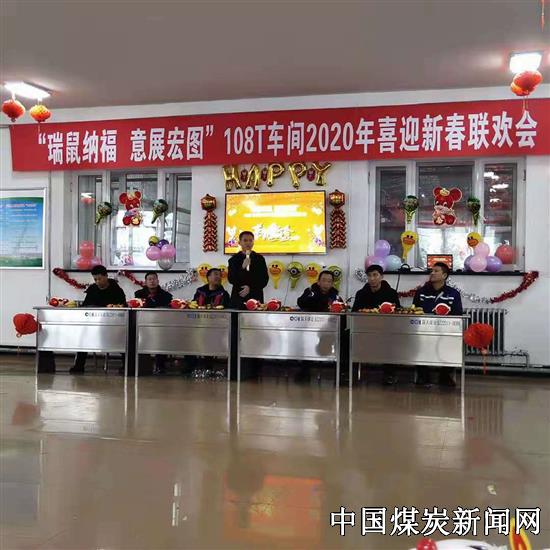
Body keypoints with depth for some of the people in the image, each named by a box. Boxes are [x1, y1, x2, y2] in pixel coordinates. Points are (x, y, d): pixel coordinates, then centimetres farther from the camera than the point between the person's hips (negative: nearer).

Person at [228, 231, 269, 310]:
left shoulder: (260, 259, 8)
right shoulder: (234, 259, 6)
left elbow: (265, 280, 5)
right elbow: (231, 280, -3)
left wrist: (251, 288, -8)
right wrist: (243, 268, -17)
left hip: (255, 298, 1)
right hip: (238, 299, 0)